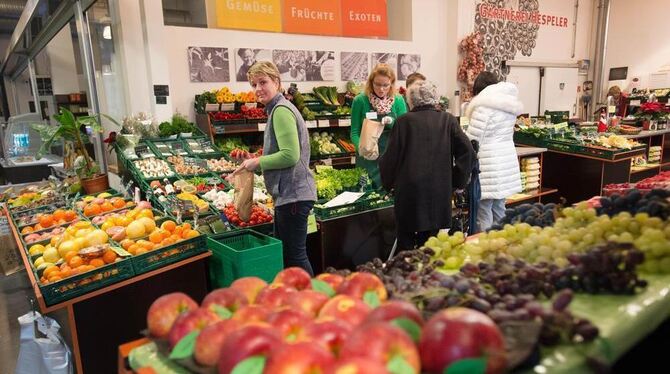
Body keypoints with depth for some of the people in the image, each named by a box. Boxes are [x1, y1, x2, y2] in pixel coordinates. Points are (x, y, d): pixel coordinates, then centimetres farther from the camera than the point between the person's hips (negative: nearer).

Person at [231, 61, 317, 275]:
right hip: (288, 193, 11)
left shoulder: (281, 111, -14)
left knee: (295, 257, -2)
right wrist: (255, 164, 13)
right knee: (284, 253, 19)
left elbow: (290, 156, -24)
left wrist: (258, 162, -12)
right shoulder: (278, 109, 17)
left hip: (292, 195, -11)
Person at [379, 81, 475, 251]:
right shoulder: (448, 120, 2)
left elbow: (390, 158, -2)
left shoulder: (404, 121, -5)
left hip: (409, 192, -2)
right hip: (440, 191, 3)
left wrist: (388, 183, 13)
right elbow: (467, 152, -3)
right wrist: (458, 181, 7)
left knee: (405, 243, 10)